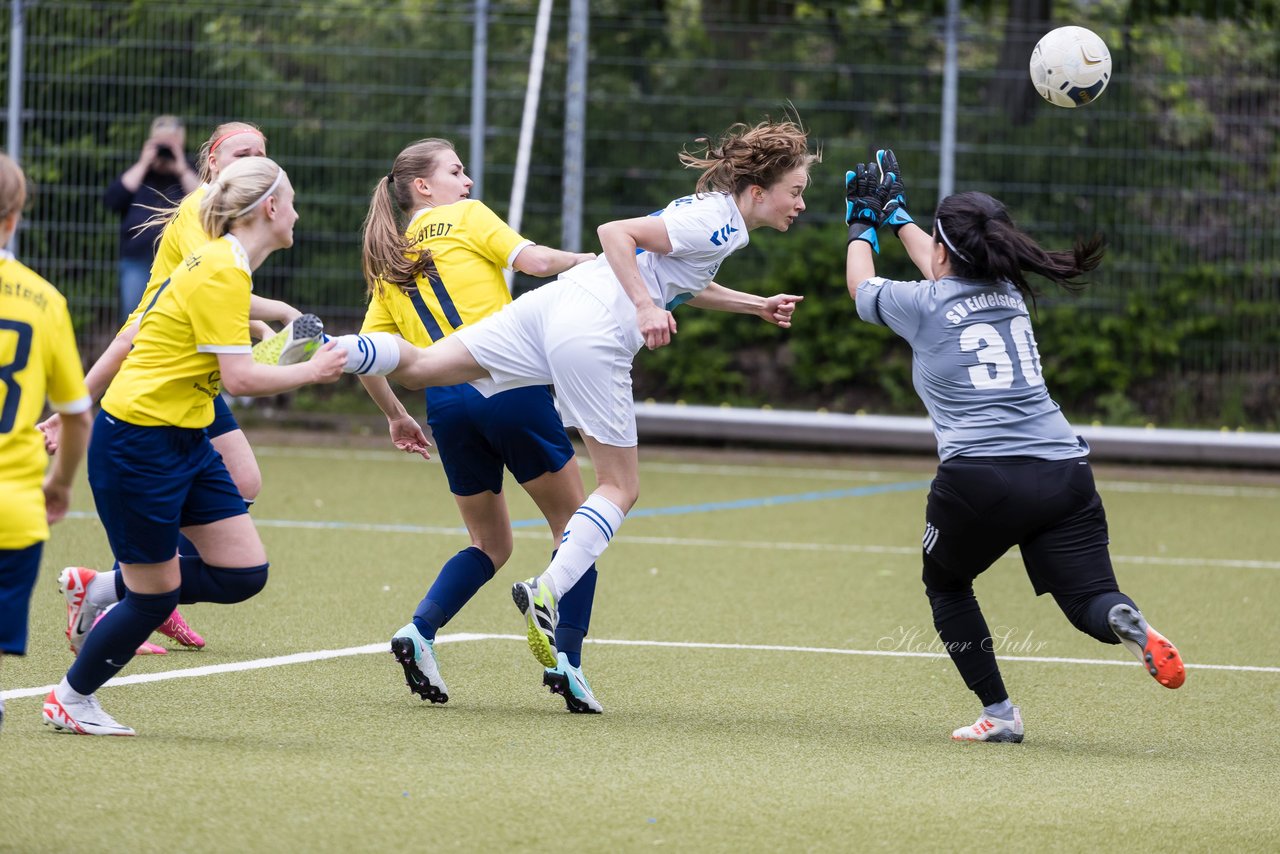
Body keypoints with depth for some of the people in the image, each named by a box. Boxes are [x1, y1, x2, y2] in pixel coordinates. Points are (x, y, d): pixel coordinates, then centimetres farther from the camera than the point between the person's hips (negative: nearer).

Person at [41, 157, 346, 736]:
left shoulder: (226, 267, 10)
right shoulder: (221, 273, -19)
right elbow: (240, 378, -24)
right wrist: (311, 372, -11)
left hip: (185, 441, 9)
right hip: (137, 443, -9)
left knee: (244, 573, 1)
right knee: (154, 598, 0)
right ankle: (69, 700, 20)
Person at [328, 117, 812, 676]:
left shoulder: (710, 208, 18)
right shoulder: (718, 223, -11)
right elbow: (614, 231, -15)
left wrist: (756, 305, 33)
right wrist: (645, 306, -21)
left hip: (554, 303, 8)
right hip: (593, 337, -8)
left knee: (421, 367, 6)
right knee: (620, 487, 0)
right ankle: (547, 593, -11)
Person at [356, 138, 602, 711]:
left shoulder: (389, 267, 21)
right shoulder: (465, 218, 6)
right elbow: (534, 261, -7)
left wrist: (396, 417, 28)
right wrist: (593, 261, 5)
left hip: (446, 402, 5)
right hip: (509, 382, -5)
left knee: (490, 545, 20)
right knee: (574, 526, 7)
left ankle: (419, 631, -3)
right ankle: (566, 659, -7)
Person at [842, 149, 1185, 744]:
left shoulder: (922, 306, 3)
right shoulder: (1010, 293, 18)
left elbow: (860, 284, 25)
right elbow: (946, 274, 41)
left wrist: (863, 222, 42)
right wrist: (897, 214, 54)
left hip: (979, 479, -4)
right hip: (1064, 471, 4)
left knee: (946, 584, 22)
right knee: (1089, 598, -3)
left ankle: (998, 712, 13)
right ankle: (1128, 624, -39)